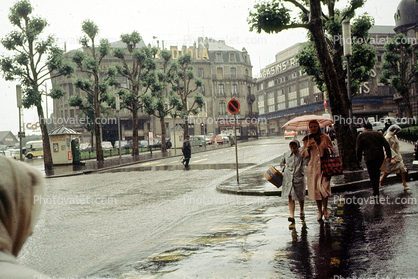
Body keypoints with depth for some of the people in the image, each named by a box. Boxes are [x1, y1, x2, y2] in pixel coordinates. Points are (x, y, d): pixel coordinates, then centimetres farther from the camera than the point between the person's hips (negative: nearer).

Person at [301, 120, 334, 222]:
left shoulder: (325, 137, 6)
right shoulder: (307, 140, 8)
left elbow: (332, 150, 11)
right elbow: (303, 154, 9)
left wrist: (327, 148, -11)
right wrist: (308, 148, -10)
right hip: (313, 167, 1)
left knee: (324, 187, -13)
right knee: (315, 189, 2)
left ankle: (325, 209, 10)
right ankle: (320, 211, 20)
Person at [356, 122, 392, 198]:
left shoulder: (361, 136, 3)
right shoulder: (379, 134, 13)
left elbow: (359, 148, 1)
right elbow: (386, 145, 5)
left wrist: (359, 158, 10)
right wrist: (389, 155, 3)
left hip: (369, 158, -4)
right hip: (380, 157, 4)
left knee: (372, 176, -3)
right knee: (377, 174, 17)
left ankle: (376, 193, -7)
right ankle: (376, 188, 22)